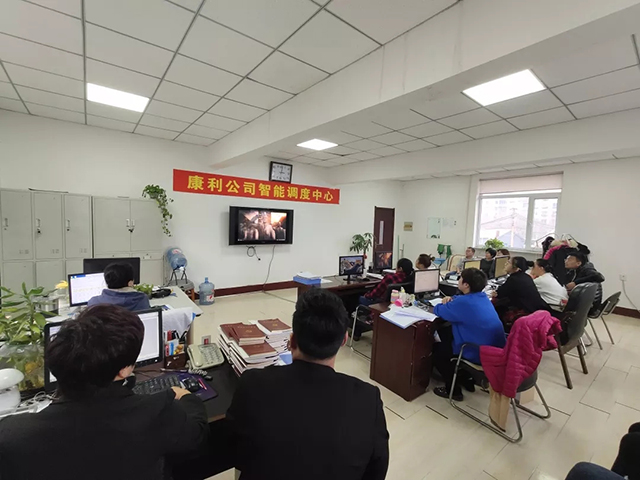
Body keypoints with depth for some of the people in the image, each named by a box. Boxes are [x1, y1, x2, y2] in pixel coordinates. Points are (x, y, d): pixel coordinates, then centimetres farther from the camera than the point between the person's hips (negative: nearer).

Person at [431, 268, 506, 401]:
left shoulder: (463, 302, -24)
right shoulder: (482, 296, 4)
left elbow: (438, 311, -11)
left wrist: (446, 304, 9)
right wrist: (451, 300, 5)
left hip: (481, 354, -8)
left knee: (436, 349, 10)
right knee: (447, 335, 28)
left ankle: (453, 390, 16)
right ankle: (466, 379, 35)